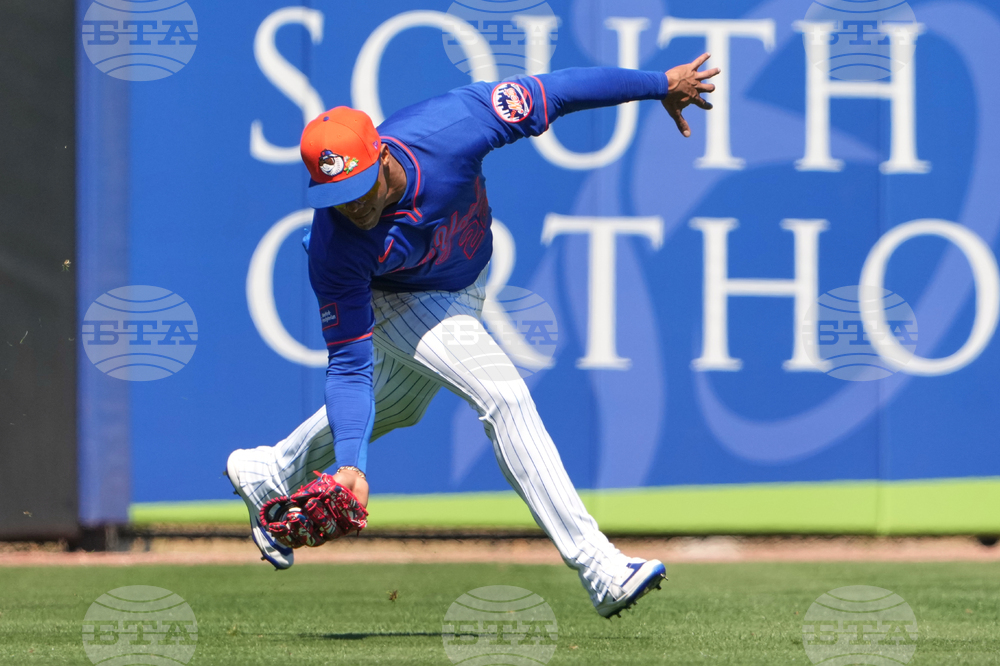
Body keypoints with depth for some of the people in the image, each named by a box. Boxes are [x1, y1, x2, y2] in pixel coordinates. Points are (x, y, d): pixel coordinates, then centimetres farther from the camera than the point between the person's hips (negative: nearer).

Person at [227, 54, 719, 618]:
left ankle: (270, 475, 51)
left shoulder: (449, 129, -39)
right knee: (504, 396, -23)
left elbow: (552, 91, -26)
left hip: (470, 277, 5)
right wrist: (350, 465, -41)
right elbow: (350, 364, -30)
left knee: (396, 407, 26)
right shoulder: (334, 248, -38)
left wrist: (661, 84, -17)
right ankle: (600, 569, -21)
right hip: (398, 301, -5)